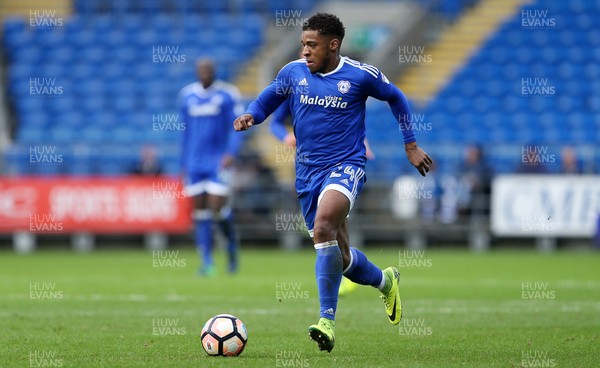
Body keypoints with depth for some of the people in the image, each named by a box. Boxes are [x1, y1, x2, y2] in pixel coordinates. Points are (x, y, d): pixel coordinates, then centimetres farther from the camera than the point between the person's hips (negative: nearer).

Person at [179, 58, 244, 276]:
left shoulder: (227, 95, -2)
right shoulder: (187, 95, 9)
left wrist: (231, 153, -19)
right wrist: (183, 164, 16)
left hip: (219, 161, -4)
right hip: (194, 163, 4)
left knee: (217, 207, -11)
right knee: (200, 210, 0)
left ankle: (231, 242, 20)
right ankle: (207, 262, 3)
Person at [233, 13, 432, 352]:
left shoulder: (361, 75, -5)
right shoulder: (293, 72, 3)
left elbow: (396, 98, 12)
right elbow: (269, 99, 17)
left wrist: (411, 146, 15)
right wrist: (251, 116, -7)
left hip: (346, 166, -5)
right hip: (308, 171, 5)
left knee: (323, 226, -32)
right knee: (341, 257, 9)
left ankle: (327, 321, -29)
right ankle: (385, 280, 43)